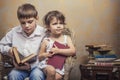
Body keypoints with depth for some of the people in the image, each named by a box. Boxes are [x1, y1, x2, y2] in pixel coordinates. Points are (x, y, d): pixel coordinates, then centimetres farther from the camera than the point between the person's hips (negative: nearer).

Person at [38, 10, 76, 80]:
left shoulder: (66, 38, 7)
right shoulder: (46, 41, 4)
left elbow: (73, 51, -8)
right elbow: (40, 57, 11)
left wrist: (58, 51, -15)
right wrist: (46, 54, -12)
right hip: (47, 64, 0)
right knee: (51, 71, -32)